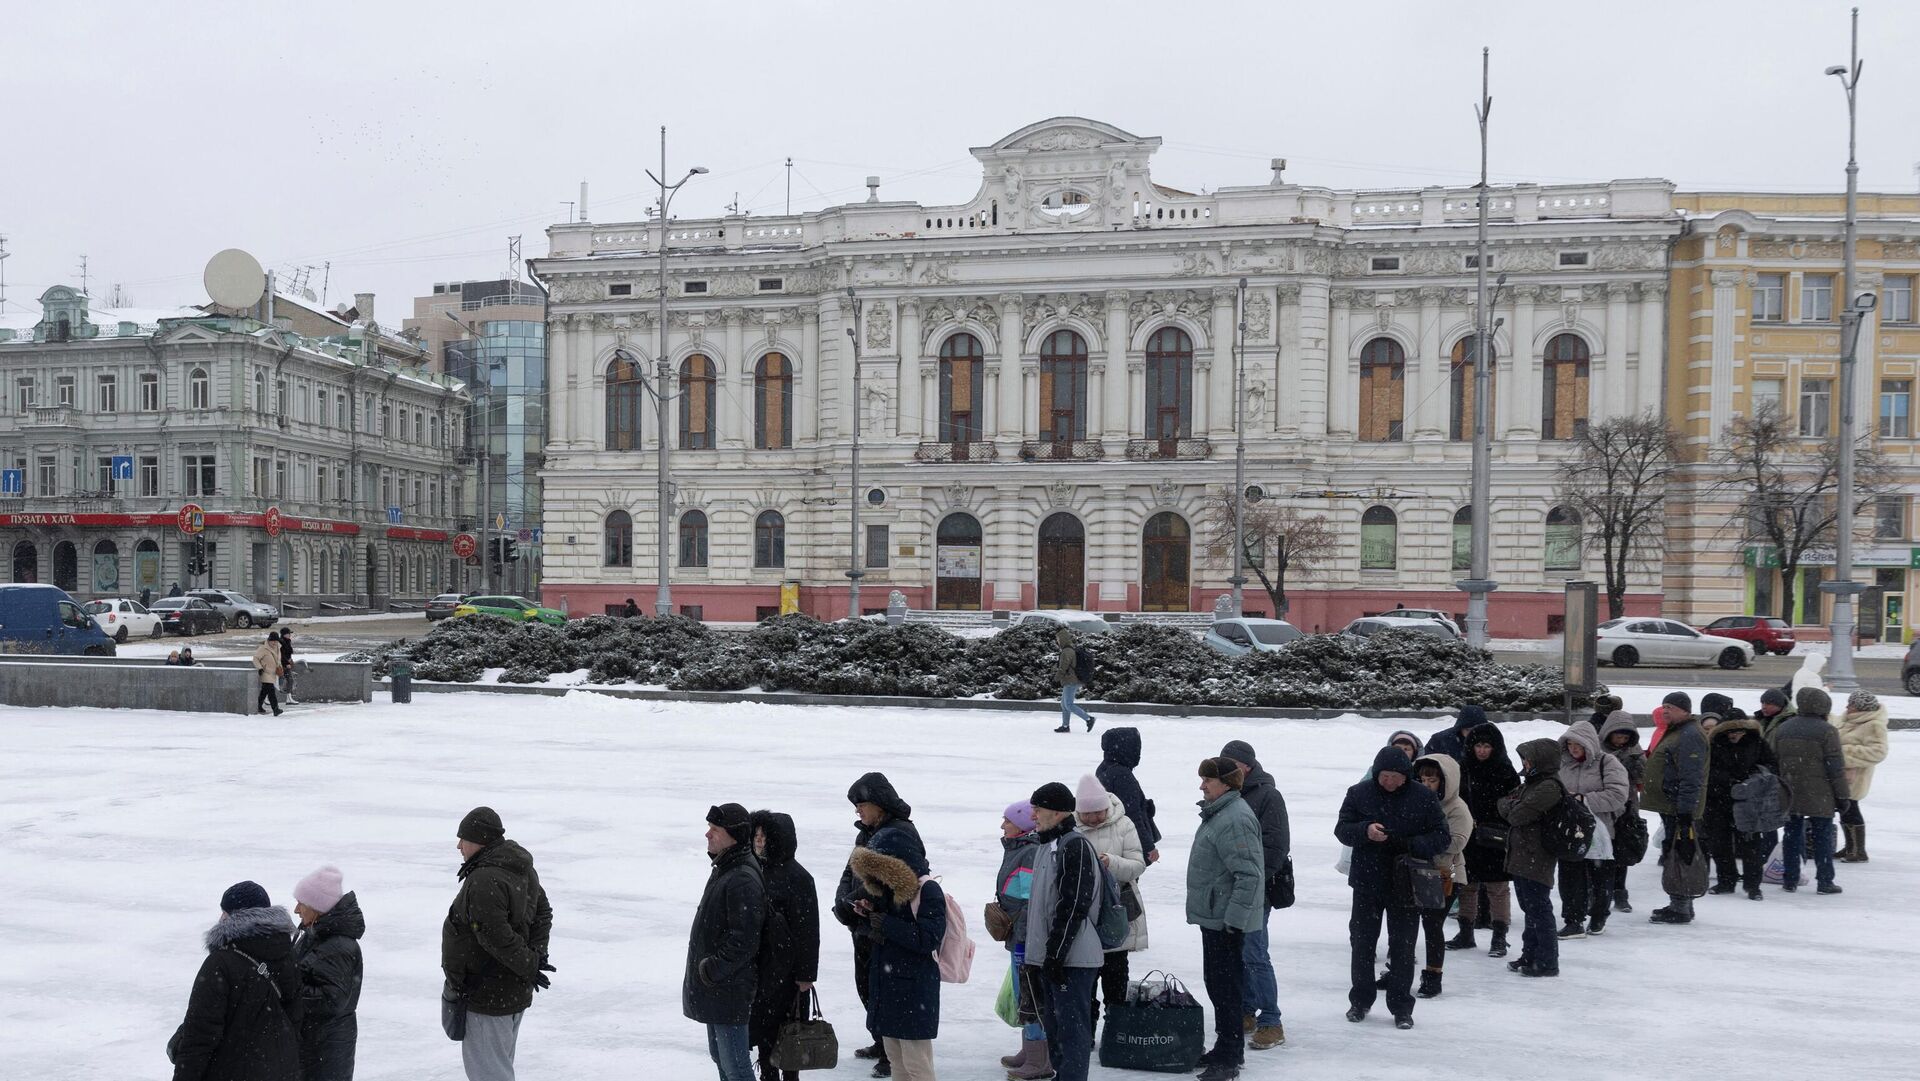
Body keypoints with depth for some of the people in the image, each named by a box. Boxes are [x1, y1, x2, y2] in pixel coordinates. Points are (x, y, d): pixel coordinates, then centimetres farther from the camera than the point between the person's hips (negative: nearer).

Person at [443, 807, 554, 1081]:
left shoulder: (484, 882, -26)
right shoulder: (523, 870, 6)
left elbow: (496, 937, -27)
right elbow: (543, 912, 15)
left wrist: (529, 965, -17)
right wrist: (537, 954, 4)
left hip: (487, 994, -10)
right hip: (515, 992, 10)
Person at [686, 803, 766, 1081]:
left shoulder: (744, 880, -23)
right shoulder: (722, 868, 10)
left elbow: (744, 940, -26)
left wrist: (713, 970, -17)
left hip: (729, 989, -11)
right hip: (713, 987, 11)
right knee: (719, 1056, 20)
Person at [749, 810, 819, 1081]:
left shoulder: (797, 876, -13)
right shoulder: (758, 871, 8)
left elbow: (807, 929, -13)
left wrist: (806, 973, -14)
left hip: (783, 966, -7)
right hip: (758, 964, 7)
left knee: (783, 1026, 1)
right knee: (762, 1027, 12)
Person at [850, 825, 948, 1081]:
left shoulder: (927, 890, -14)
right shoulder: (888, 889, 11)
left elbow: (929, 938, -21)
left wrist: (887, 925, -19)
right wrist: (871, 925, -2)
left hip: (914, 988, -9)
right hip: (886, 983, 9)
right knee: (895, 1057, 18)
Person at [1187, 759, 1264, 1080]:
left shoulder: (1235, 820, -20)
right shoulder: (1218, 813, 14)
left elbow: (1249, 875, -25)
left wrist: (1235, 919, -24)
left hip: (1226, 919, -11)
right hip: (1214, 916, 11)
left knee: (1225, 985, -6)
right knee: (1216, 982, 17)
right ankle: (1226, 1049, 28)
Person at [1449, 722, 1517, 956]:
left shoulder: (1505, 772, -6)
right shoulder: (1465, 769, 6)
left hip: (1495, 840, -4)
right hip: (1468, 839, 4)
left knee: (1497, 887, 1)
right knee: (1468, 885, 12)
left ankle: (1499, 937, 7)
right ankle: (1466, 932, 24)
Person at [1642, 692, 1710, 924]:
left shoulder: (1690, 736, -16)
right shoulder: (1674, 732, 19)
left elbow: (1691, 778, -23)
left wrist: (1685, 810, -26)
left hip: (1680, 808, -11)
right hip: (1670, 807, 11)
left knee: (1678, 855, -8)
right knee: (1672, 855, 16)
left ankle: (1680, 907, -4)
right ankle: (1679, 905, 25)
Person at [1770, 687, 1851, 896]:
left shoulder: (1782, 729, 7)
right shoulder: (1827, 731, -10)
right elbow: (1836, 766, -9)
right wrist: (1842, 795, -3)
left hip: (1790, 794, 5)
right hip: (1819, 797, -5)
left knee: (1792, 835, 11)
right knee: (1823, 836, 4)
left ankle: (1790, 879, 14)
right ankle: (1825, 880, 6)